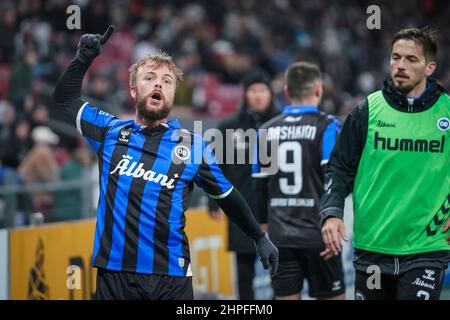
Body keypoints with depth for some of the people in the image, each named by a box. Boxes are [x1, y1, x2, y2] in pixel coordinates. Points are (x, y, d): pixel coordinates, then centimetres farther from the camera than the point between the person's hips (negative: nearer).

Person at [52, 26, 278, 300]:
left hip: (171, 277, -1)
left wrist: (260, 238, 21)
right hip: (114, 274, 1)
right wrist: (84, 58, 5)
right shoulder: (110, 132, 8)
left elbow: (226, 195, 16)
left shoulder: (193, 145, 4)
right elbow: (66, 98, 19)